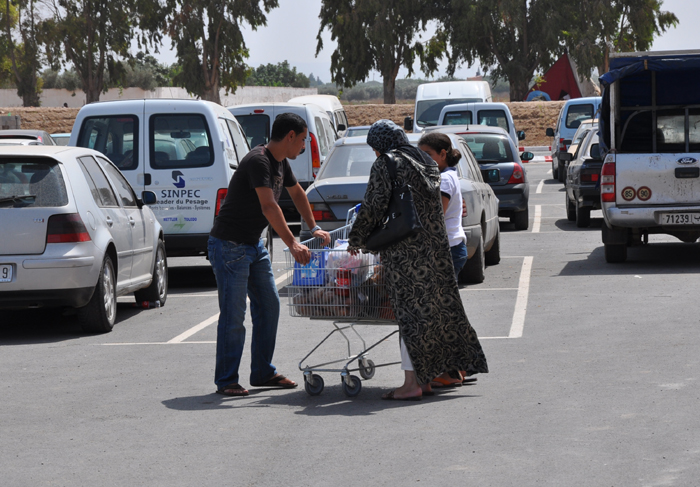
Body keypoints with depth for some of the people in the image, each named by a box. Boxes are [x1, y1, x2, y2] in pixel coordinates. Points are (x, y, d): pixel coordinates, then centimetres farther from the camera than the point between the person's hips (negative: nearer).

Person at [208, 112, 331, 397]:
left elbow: (297, 193, 27)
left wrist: (313, 228, 23)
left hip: (254, 245, 10)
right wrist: (292, 243, -39)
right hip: (229, 245, -10)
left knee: (268, 306, 9)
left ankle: (263, 373, 17)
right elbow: (268, 206, -33)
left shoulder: (280, 162, 8)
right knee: (233, 315, -8)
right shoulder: (258, 161, -23)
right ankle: (226, 381, -1)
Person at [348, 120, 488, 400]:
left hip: (404, 250, -7)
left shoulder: (385, 166, -6)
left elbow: (373, 207, -9)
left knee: (410, 309, -6)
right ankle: (425, 380, 14)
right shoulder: (426, 164, 16)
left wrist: (356, 240, 5)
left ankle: (412, 383, -6)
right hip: (435, 247, 7)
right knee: (436, 306, 9)